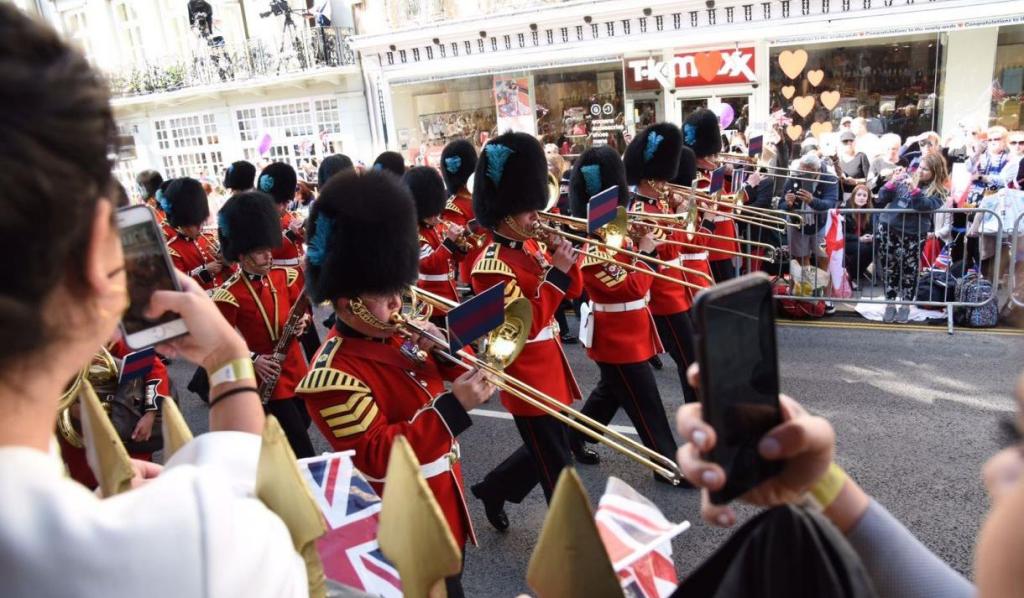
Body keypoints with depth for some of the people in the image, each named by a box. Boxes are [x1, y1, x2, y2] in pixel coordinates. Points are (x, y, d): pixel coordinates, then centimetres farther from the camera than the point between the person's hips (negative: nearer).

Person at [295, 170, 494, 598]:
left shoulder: (392, 335, 0)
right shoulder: (333, 376, -26)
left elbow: (436, 384, 9)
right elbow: (378, 457, -29)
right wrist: (454, 407, -36)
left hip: (444, 499, 8)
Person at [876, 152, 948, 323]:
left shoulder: (938, 192, 1)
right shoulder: (905, 180, 7)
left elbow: (926, 206, -18)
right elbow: (881, 200, 4)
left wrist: (914, 189, -26)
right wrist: (892, 183, -9)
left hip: (913, 235, -2)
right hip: (888, 229, 2)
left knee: (909, 270, 6)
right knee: (889, 268, 8)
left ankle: (905, 306, 21)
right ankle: (890, 304, 20)